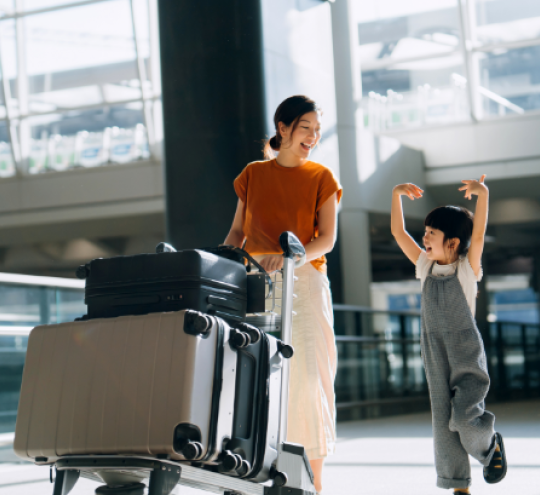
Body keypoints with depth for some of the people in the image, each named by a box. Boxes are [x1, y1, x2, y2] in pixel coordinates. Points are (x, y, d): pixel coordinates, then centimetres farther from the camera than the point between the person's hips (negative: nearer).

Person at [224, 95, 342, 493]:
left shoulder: (321, 177, 9)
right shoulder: (253, 174, 16)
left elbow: (327, 239, 0)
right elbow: (238, 231, 17)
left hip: (303, 281, -2)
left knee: (306, 373, -9)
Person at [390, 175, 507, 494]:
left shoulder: (467, 268, -6)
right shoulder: (426, 267, 7)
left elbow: (478, 234, -21)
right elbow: (399, 232, 7)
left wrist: (483, 194, -32)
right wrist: (397, 195, 1)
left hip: (467, 351, -5)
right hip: (435, 354, 5)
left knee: (465, 417, -14)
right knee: (443, 420, 3)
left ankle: (492, 445, 19)